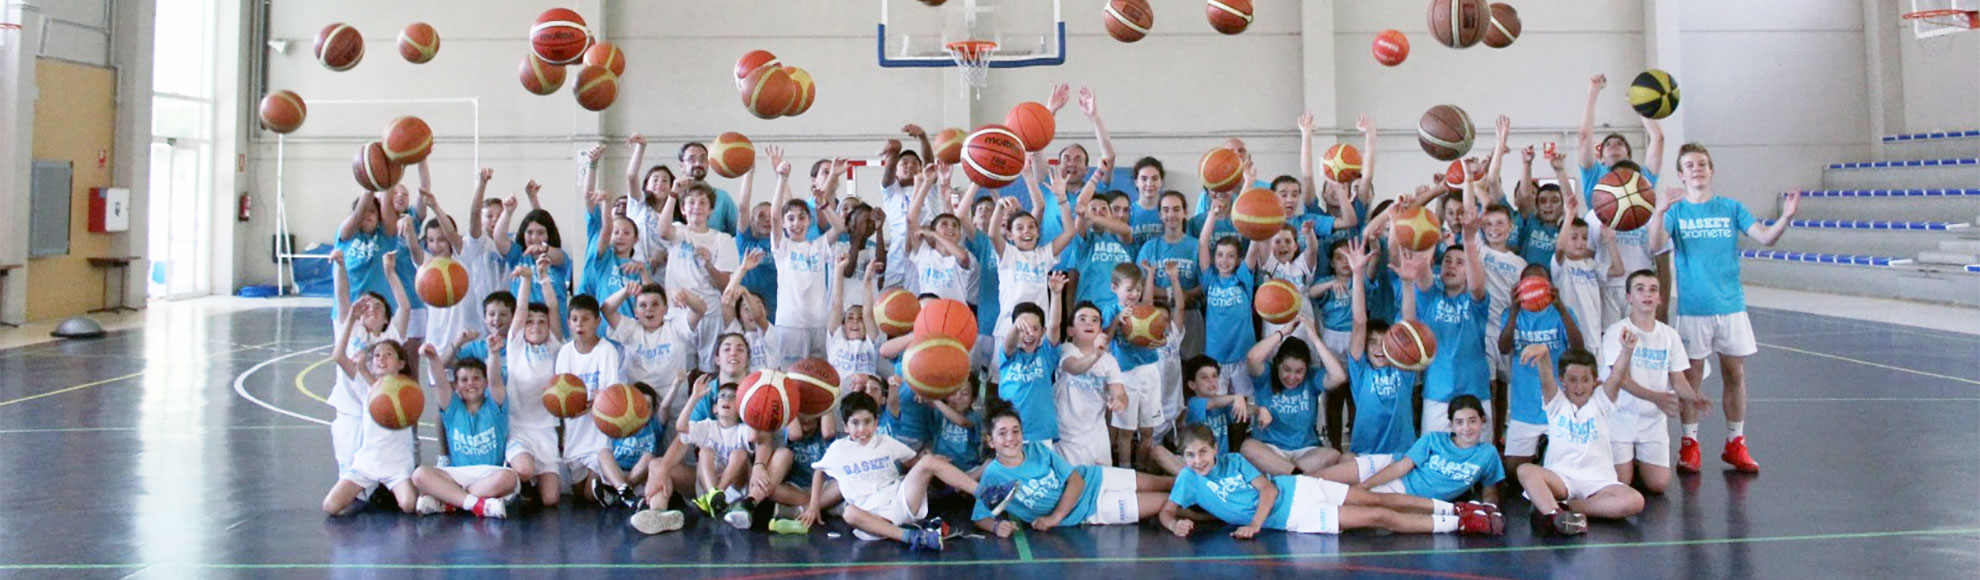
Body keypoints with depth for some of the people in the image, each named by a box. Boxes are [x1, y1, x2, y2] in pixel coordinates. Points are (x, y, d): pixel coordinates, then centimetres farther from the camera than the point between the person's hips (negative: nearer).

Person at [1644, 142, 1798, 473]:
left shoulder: (1732, 208, 6)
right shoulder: (1676, 210, 2)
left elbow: (1765, 238, -4)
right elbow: (1655, 245, -14)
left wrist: (1786, 218, -23)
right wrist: (1659, 213, -31)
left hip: (1731, 306, 2)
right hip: (1692, 308, -2)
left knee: (1735, 374, 6)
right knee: (1691, 376, 3)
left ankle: (1735, 443, 16)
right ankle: (1690, 443, 12)